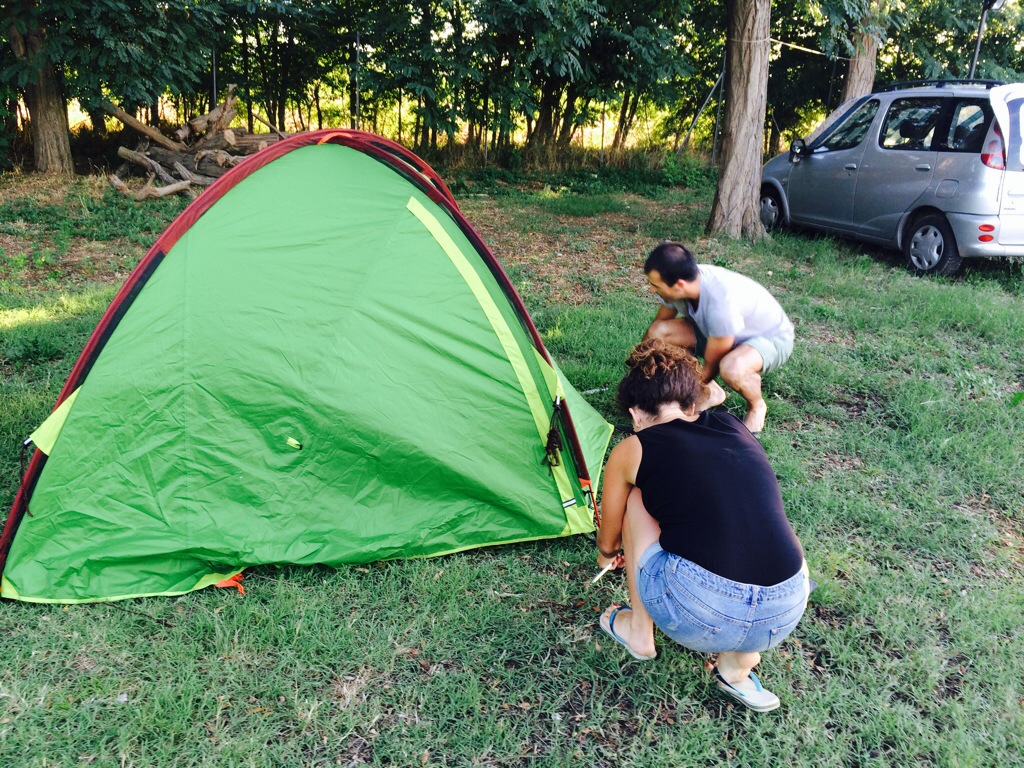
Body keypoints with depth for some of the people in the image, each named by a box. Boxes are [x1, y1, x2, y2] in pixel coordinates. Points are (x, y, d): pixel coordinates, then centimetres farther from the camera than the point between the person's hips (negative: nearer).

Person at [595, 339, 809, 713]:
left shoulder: (632, 450, 5)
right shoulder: (736, 428, 16)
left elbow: (607, 543, 23)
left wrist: (607, 556, 48)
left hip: (702, 615, -3)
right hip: (786, 613, 4)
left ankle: (638, 632, 28)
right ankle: (738, 667, 22)